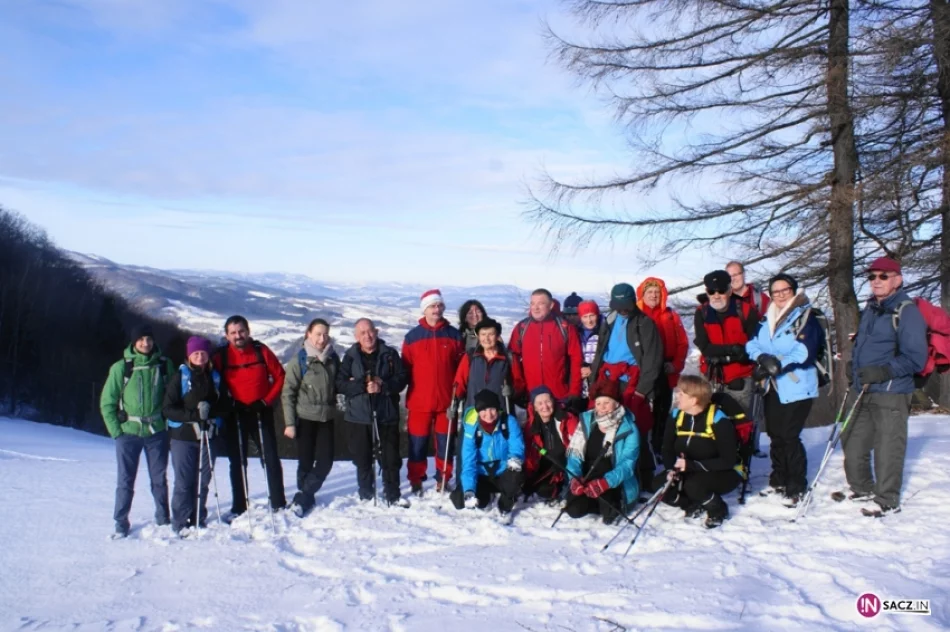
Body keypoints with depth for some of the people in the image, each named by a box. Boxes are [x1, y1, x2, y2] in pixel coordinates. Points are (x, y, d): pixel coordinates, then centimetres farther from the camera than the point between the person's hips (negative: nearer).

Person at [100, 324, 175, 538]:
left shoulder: (164, 365, 1)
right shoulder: (121, 367, -4)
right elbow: (107, 402, 0)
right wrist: (116, 430, -5)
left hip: (157, 432, 1)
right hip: (128, 432, -1)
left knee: (159, 479, 10)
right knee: (125, 480, 5)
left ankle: (163, 519, 22)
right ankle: (121, 524, 15)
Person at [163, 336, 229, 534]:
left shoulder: (214, 377, 10)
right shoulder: (179, 377, 0)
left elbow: (225, 406, 11)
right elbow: (168, 409, -6)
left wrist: (211, 412, -11)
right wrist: (194, 415, -18)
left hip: (207, 437, 3)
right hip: (183, 436, -3)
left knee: (203, 481, 6)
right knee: (184, 482, -1)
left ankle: (198, 522, 16)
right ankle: (181, 524, 8)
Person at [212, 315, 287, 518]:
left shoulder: (261, 351, -5)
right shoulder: (220, 356, -5)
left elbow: (279, 376, 0)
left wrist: (267, 400, -7)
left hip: (261, 413, 0)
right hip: (235, 415, 1)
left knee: (271, 459, 3)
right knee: (237, 462, 9)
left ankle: (279, 504, 13)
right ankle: (238, 508, 18)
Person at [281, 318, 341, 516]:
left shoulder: (333, 358, 4)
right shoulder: (299, 359, -8)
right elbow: (288, 392, -8)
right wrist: (289, 423, -11)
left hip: (327, 418, 4)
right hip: (305, 418, -4)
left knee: (326, 461, -1)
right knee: (306, 462, 3)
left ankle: (302, 497, 12)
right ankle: (306, 498, 20)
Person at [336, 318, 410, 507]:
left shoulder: (390, 354, 3)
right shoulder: (350, 357, 3)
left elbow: (401, 379, -2)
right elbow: (340, 384, -5)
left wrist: (383, 386, -18)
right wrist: (363, 387, -18)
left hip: (387, 415, 0)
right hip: (358, 416, 0)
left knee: (391, 458, 5)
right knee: (363, 460, 9)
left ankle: (392, 496, 17)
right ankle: (366, 496, 24)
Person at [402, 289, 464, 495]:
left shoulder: (453, 335, 4)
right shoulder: (412, 336, 2)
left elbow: (461, 366, 6)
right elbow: (405, 369, 3)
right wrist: (409, 394, -2)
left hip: (447, 400, 1)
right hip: (419, 402, -1)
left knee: (445, 443, 8)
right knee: (418, 444, 4)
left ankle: (443, 482, 21)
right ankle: (416, 483, 16)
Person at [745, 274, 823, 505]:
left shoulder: (804, 317, -8)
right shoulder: (767, 319, 14)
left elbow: (804, 351, -20)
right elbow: (752, 343, 6)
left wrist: (777, 364, -29)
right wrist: (763, 358, -14)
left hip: (797, 387, -7)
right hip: (773, 387, 7)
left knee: (790, 437, -7)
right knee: (776, 435, 14)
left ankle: (797, 488, 3)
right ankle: (779, 481, 27)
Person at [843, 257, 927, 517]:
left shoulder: (907, 311, -12)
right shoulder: (870, 309, 14)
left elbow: (915, 358, -17)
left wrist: (884, 371, -25)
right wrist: (854, 371, 17)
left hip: (891, 394, -8)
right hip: (862, 391, 9)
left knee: (887, 449, -2)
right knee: (852, 442, 16)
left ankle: (887, 501, 13)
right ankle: (862, 489, 34)